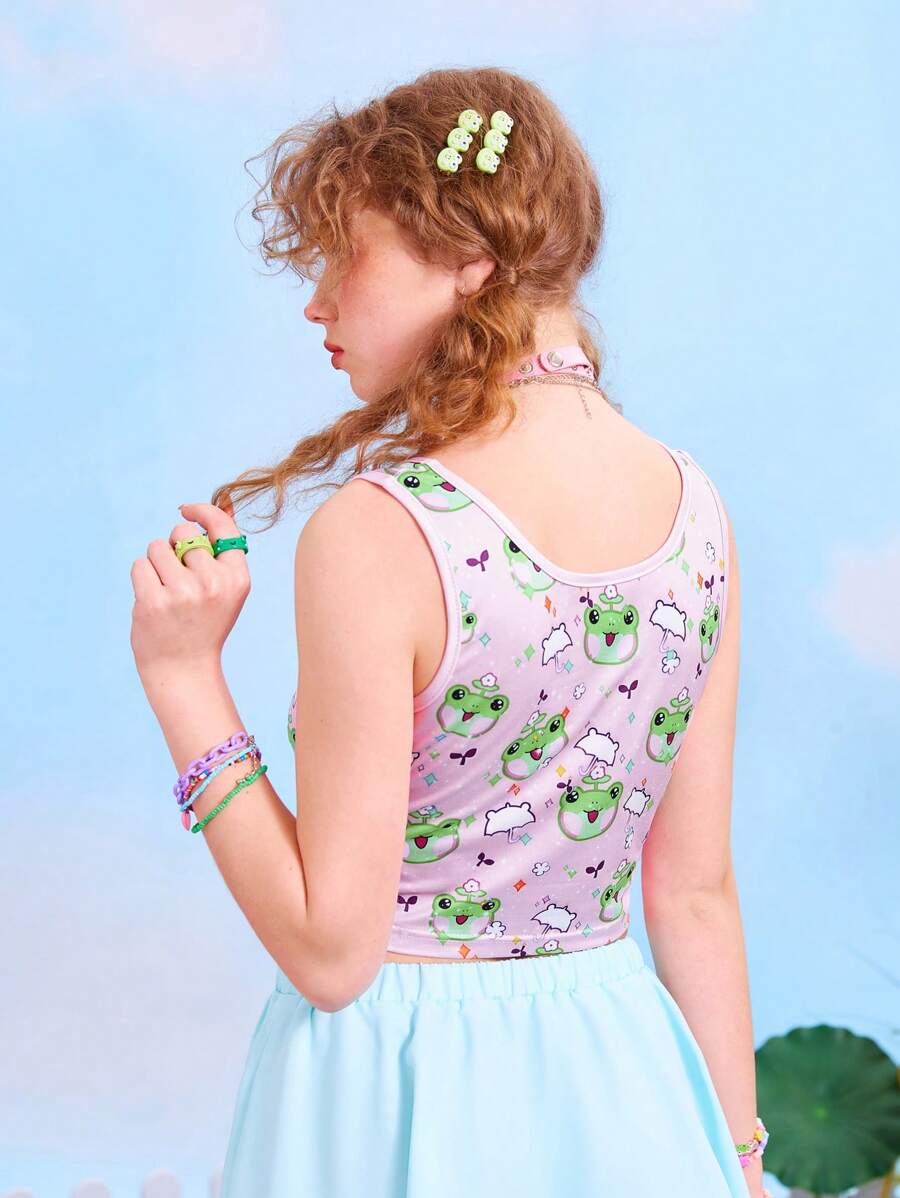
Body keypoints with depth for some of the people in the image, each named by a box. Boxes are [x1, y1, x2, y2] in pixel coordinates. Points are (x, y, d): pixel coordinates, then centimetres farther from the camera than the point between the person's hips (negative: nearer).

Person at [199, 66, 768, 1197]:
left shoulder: (377, 532, -22)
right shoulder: (694, 508, -4)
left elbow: (331, 950, -19)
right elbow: (698, 894, 2)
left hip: (396, 1079, -5)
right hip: (615, 1085, 5)